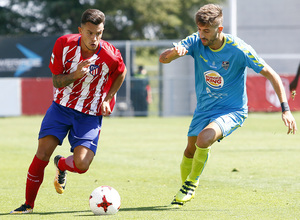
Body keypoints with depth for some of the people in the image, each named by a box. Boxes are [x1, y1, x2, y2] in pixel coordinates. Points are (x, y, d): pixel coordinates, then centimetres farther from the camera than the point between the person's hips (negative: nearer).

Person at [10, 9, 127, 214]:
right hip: (62, 106, 1)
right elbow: (56, 81, -6)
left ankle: (61, 165, 21)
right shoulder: (64, 44, -13)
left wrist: (107, 99, -2)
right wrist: (75, 75, -26)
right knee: (43, 152, -14)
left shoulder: (110, 56, -18)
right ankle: (28, 205, 2)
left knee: (81, 165, -18)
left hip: (90, 115, -1)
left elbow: (121, 73, 6)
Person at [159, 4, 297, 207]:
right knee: (190, 151, 11)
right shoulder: (196, 42, -12)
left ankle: (192, 182, -3)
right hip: (204, 109, 5)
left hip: (233, 110, -5)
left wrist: (286, 109, -22)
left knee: (204, 139, -28)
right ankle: (186, 191, 41)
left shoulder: (239, 49, -22)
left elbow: (271, 75, -16)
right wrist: (175, 52, -42)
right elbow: (162, 58, -17)